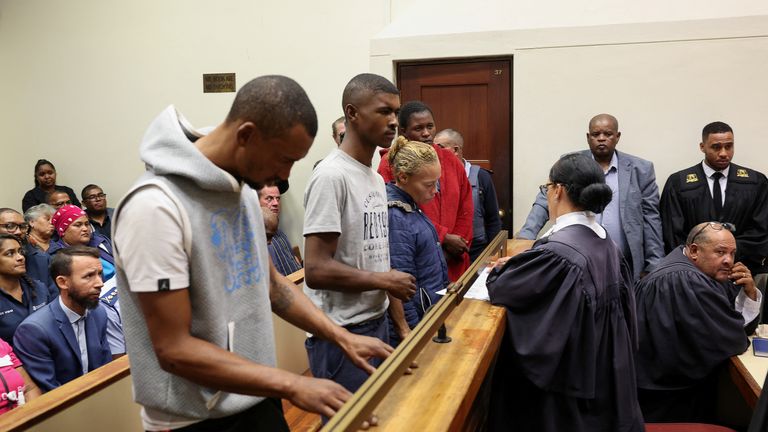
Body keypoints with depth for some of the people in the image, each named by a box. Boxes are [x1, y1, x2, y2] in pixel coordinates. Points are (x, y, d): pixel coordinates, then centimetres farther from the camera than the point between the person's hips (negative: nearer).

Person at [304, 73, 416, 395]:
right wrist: (385, 281, -11)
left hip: (377, 322, 9)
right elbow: (316, 270, -22)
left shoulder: (376, 179, 10)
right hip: (342, 333, -9)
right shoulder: (331, 176, -17)